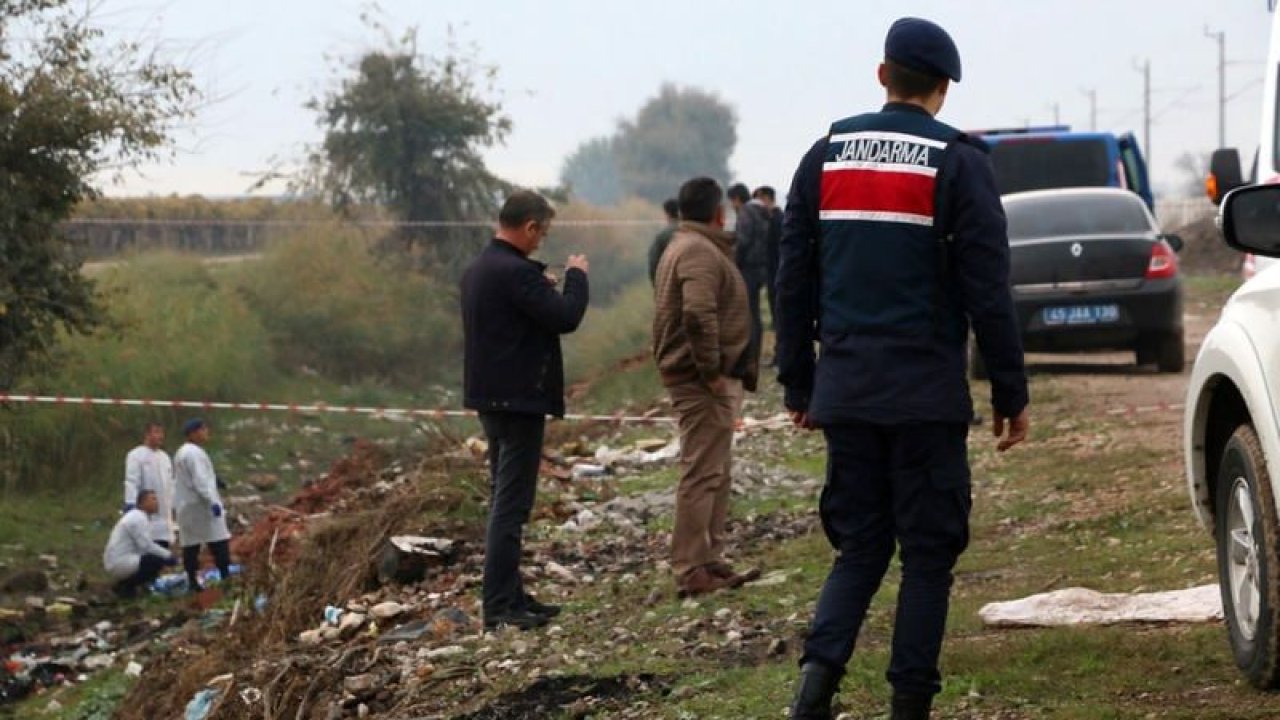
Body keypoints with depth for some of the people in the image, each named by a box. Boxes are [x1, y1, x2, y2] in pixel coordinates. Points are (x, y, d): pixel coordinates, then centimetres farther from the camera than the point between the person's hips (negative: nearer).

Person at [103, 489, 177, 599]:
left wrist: (166, 553, 8)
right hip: (120, 562, -10)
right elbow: (146, 546, -20)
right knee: (157, 560, -20)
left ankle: (123, 583, 10)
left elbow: (145, 545, 18)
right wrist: (168, 555, -12)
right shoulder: (139, 518, -15)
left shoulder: (136, 516, 16)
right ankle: (125, 586, -10)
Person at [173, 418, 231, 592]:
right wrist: (213, 501, -26)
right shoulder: (195, 453, -14)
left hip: (186, 507, 10)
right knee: (219, 541, -8)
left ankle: (192, 581, 5)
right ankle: (225, 576, -13)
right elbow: (200, 480, -22)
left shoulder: (182, 453, 17)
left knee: (190, 544, 6)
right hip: (200, 505, -10)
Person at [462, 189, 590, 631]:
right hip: (519, 399, -10)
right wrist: (576, 276, -4)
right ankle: (500, 606, -9)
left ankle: (509, 596, 21)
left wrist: (543, 284, 13)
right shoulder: (517, 273, -20)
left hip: (489, 396, 10)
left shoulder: (477, 270, 11)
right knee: (511, 504, -8)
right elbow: (565, 317, -20)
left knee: (505, 499, 16)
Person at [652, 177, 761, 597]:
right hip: (705, 382, -11)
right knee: (703, 473, -9)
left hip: (707, 378, 11)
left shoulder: (683, 247, 18)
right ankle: (691, 570, -9)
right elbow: (699, 314, -30)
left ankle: (709, 562, 23)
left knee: (715, 473, 17)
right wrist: (711, 369, -23)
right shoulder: (700, 252, -16)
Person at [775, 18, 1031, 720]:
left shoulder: (826, 157, 8)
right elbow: (987, 292, -7)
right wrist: (1010, 394, -2)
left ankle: (820, 663, -10)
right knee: (927, 552, 4)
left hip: (845, 391, 4)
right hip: (927, 394, -4)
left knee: (860, 544, 12)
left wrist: (799, 385, 16)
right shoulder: (958, 164, -5)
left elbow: (794, 283, 10)